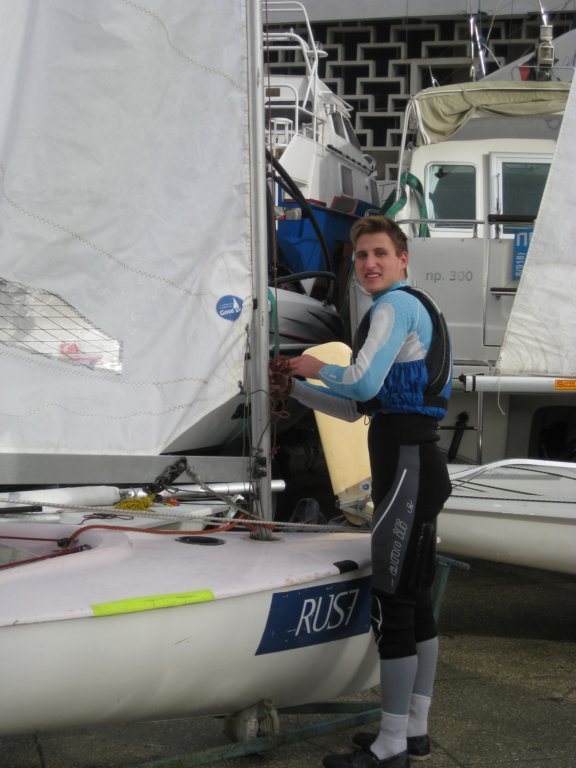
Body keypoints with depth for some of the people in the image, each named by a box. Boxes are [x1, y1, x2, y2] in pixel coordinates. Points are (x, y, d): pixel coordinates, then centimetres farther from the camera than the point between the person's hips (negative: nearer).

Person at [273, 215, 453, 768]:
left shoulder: (396, 305, -7)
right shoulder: (415, 309, 25)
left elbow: (363, 384, -19)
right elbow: (357, 407, 27)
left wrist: (318, 368, 0)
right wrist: (297, 387, 22)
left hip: (406, 466, -11)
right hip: (415, 466, 11)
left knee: (391, 603, -9)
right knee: (415, 601, 13)